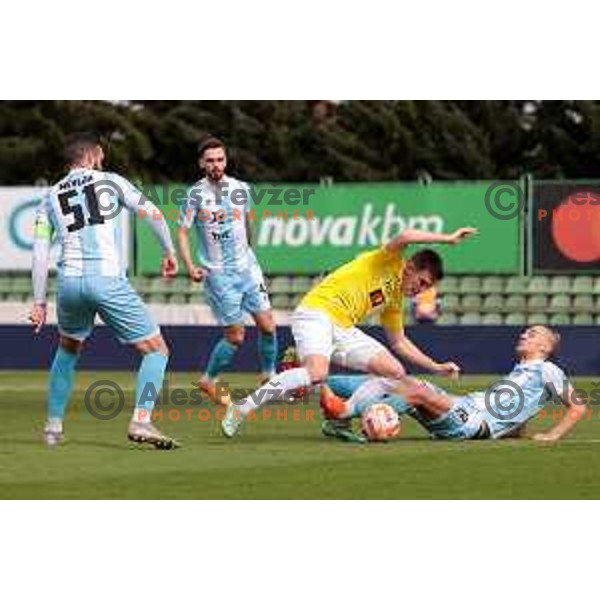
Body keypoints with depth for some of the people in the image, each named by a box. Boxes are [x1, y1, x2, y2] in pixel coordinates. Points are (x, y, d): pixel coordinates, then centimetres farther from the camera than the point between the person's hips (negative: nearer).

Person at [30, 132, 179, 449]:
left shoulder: (50, 198, 17)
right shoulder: (109, 181, 11)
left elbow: (40, 254, 11)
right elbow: (151, 213, 4)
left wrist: (39, 302, 13)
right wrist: (169, 251, 16)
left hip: (70, 281, 4)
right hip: (108, 280, -4)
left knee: (68, 349, 31)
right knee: (156, 351, 5)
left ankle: (53, 425, 29)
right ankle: (141, 420, -15)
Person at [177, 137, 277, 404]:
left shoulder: (241, 189, 3)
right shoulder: (196, 195, -9)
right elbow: (182, 232, -5)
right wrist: (189, 266, -16)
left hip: (246, 267, 4)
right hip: (217, 273, -4)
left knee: (267, 324, -4)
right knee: (235, 336, -4)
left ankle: (268, 375, 17)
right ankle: (208, 380, 18)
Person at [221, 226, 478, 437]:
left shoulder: (395, 299, 21)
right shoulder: (388, 264, -3)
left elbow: (399, 342, 31)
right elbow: (405, 237, -25)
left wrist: (437, 367, 26)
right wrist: (449, 239, -20)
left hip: (344, 329, 9)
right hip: (316, 314, -9)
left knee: (395, 373, 1)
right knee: (316, 373, -33)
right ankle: (242, 409, -23)